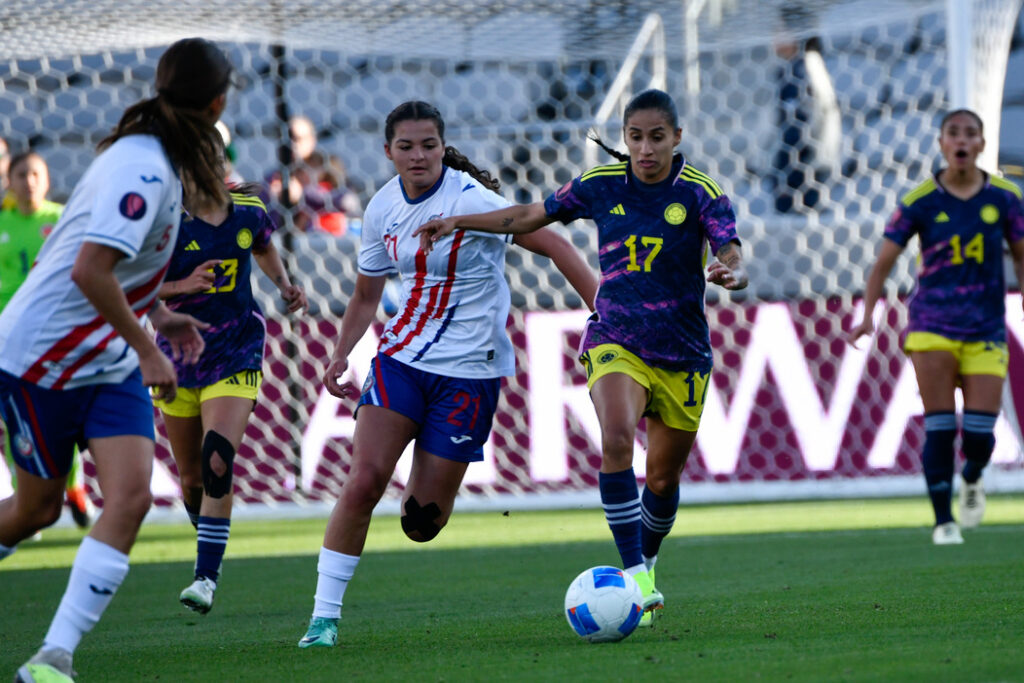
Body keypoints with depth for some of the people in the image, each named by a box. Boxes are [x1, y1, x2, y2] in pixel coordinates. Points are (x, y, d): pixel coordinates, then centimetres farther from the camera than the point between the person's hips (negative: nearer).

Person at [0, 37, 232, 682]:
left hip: (110, 362, 8)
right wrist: (146, 349, -24)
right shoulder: (142, 170, -23)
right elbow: (89, 270, -31)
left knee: (130, 496, -11)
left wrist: (157, 314, 15)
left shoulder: (156, 161, 6)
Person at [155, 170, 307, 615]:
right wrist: (181, 286, -24)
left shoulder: (249, 211, 0)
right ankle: (206, 539, 41)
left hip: (236, 356, 0)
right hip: (179, 355, 0)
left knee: (217, 462, -20)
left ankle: (207, 577, -17)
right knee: (191, 478, 9)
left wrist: (284, 285, 7)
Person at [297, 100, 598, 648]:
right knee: (363, 481, -17)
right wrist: (340, 357, 4)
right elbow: (366, 294, 17)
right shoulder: (383, 208, 4)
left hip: (470, 371, -4)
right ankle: (324, 613, -8)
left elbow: (553, 245, -15)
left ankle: (435, 487, 35)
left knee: (422, 524, -3)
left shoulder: (469, 200, -15)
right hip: (402, 357, 4)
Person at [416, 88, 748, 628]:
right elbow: (531, 217, 12)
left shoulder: (700, 194, -9)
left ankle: (647, 560, 40)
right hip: (615, 340, 0)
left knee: (663, 478, 9)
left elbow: (732, 257, -22)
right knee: (616, 438, -29)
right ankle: (633, 572, -28)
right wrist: (459, 222, 8)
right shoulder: (601, 185, -1)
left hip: (682, 355, 0)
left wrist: (731, 274, -46)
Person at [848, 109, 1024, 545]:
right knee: (939, 429, -7)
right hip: (933, 325, -1)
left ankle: (972, 479, 29)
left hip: (986, 329, 1)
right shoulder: (920, 202, -3)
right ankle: (944, 521, 5)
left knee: (980, 433, -6)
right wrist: (867, 315, -9)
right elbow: (884, 261, 0)